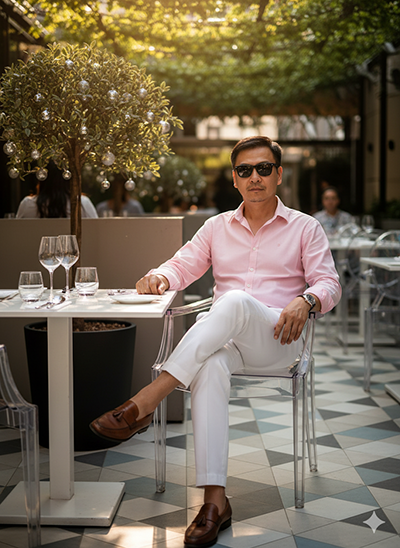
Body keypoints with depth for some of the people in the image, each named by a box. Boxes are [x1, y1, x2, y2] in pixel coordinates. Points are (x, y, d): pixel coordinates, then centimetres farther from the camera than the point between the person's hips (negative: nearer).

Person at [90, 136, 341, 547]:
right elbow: (183, 265, 16)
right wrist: (160, 276, -9)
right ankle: (214, 501, -39)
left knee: (235, 302, -38)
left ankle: (145, 402, -42)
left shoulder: (305, 228, 12)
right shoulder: (217, 227, 21)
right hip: (221, 339, 3)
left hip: (276, 341, -2)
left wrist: (305, 301, -20)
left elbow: (329, 284, 4)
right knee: (210, 368, -37)